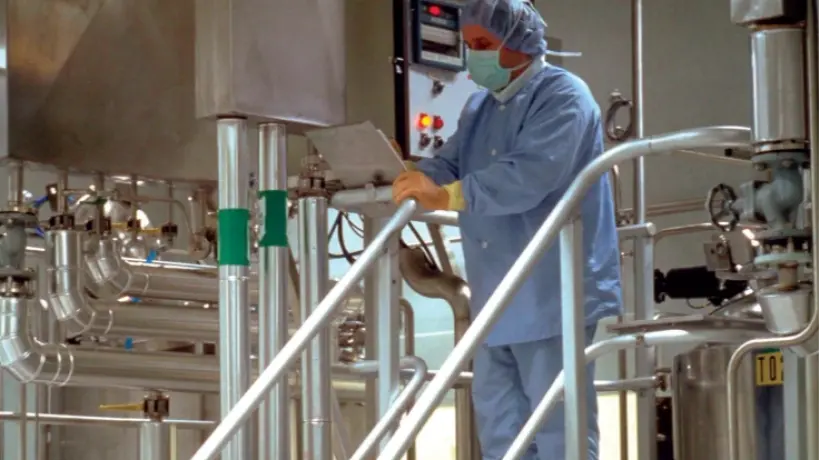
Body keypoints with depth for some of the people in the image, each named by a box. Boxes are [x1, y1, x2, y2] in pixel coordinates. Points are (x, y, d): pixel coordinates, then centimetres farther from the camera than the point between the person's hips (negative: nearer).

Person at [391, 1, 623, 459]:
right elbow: (451, 165, 9)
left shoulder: (563, 97, -11)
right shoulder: (481, 107, 18)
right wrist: (417, 179, -14)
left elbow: (528, 175, -26)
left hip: (551, 295, -9)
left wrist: (447, 196, -34)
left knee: (556, 421, -6)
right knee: (499, 418, 13)